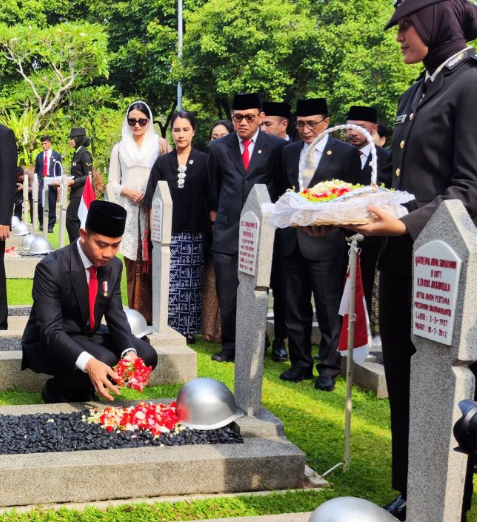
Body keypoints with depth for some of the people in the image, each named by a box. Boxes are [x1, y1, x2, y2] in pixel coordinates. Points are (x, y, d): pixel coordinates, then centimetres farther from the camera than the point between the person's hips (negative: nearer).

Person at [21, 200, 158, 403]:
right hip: (48, 343, -7)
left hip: (90, 337, 7)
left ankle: (83, 388, 4)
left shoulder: (114, 266, -5)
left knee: (146, 355, -12)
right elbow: (51, 330, -31)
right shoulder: (50, 267, -26)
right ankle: (56, 389, -3)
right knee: (105, 362, -32)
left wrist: (129, 352, -25)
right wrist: (88, 362, -47)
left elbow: (116, 316, -3)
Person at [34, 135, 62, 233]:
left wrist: (58, 183, -4)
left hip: (52, 183, -1)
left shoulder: (57, 155, 7)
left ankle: (50, 225, 8)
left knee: (52, 204, 0)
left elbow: (59, 170, 5)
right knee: (40, 203, -12)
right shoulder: (39, 156, 14)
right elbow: (36, 171, 17)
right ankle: (42, 222, 6)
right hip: (41, 182, 1)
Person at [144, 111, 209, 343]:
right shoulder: (162, 163, 9)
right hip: (168, 232, 1)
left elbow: (210, 198, 3)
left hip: (195, 232, -1)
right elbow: (153, 201, 8)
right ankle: (169, 328, 3)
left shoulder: (204, 161, 4)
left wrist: (210, 228, -3)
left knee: (191, 282, 1)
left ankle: (188, 328, 9)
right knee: (169, 281, -4)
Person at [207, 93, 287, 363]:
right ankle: (230, 346, 17)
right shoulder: (219, 147, 6)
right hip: (227, 231, 2)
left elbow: (283, 185, 9)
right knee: (227, 296, 4)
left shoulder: (278, 147, -2)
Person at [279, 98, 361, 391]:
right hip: (293, 242, 5)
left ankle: (329, 368, 12)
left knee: (329, 311, 1)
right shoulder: (289, 152, 12)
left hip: (327, 242, -5)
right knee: (296, 309, 12)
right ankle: (300, 364, 23)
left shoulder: (346, 153, -3)